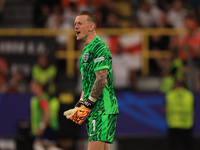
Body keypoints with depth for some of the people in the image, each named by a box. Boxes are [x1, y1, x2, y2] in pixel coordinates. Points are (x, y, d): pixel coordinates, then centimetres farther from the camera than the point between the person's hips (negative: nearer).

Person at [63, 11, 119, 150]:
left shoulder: (100, 48, -11)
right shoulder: (86, 50, 21)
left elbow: (101, 80, -19)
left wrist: (87, 105, -17)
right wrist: (80, 105, 16)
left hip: (102, 107, -10)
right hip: (93, 110, 10)